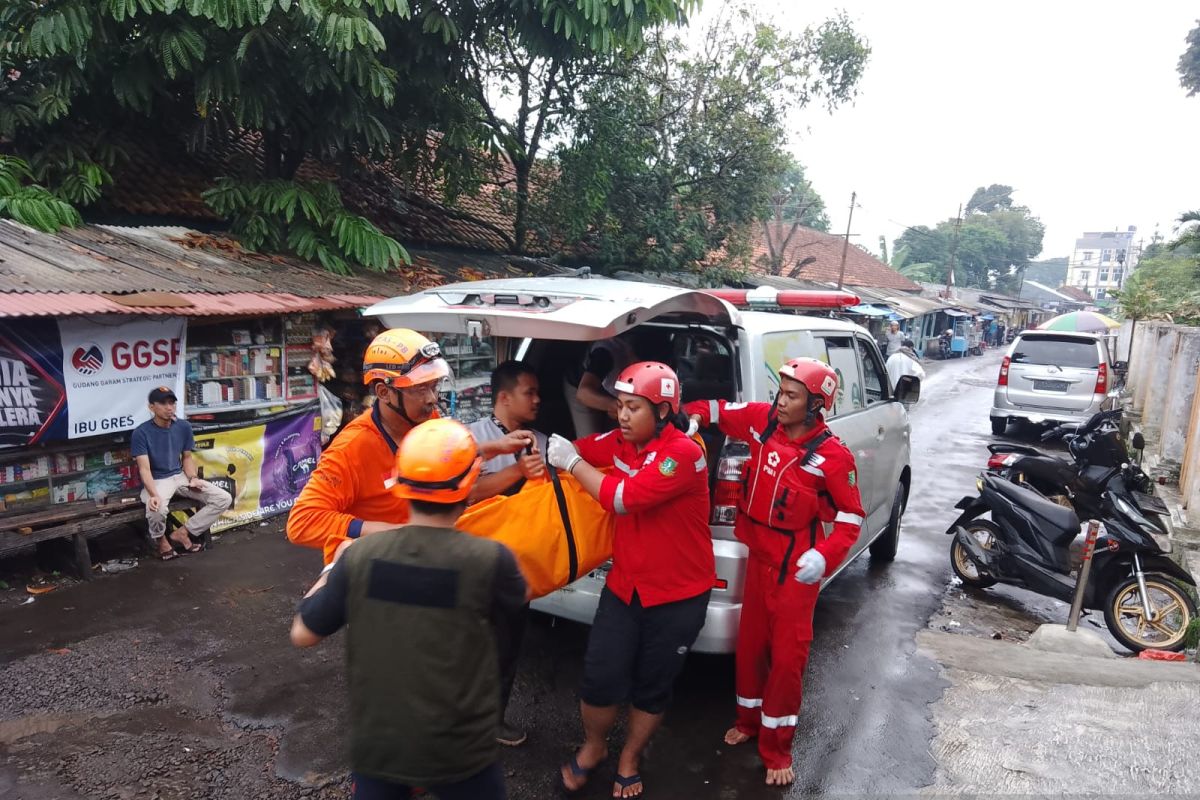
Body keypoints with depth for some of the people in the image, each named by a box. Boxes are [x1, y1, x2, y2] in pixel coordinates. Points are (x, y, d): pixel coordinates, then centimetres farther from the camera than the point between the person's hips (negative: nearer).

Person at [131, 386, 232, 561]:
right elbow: (144, 468, -20)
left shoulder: (183, 427, 1)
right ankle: (161, 540, -3)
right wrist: (154, 494, -35)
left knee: (224, 499, -9)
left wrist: (193, 478, -7)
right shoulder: (141, 433, -14)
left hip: (180, 476, 5)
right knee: (157, 510, -39)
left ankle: (181, 534, -2)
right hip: (156, 481, -5)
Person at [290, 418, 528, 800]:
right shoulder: (488, 559, -21)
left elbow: (302, 635, -2)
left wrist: (333, 567, 11)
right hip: (458, 753, -1)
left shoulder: (358, 555, -14)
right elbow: (521, 595, 3)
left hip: (374, 745, 2)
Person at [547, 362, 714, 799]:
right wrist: (547, 454, -5)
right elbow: (580, 450, 14)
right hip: (624, 586, 5)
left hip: (678, 596, -4)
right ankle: (593, 747, 32)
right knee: (600, 678, 2)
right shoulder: (621, 442, -2)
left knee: (652, 686, 14)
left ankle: (629, 760, 39)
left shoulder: (684, 453, -24)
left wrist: (572, 463, -21)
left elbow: (625, 499, -29)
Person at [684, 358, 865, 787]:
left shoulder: (833, 456, -19)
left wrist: (825, 556, -26)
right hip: (759, 555, 5)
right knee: (750, 644, 19)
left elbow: (851, 517, -12)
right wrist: (695, 415, -9)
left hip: (796, 567, -5)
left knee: (787, 656, 5)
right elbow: (719, 410, 11)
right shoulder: (762, 419, -6)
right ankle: (748, 721, 42)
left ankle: (775, 750, 24)